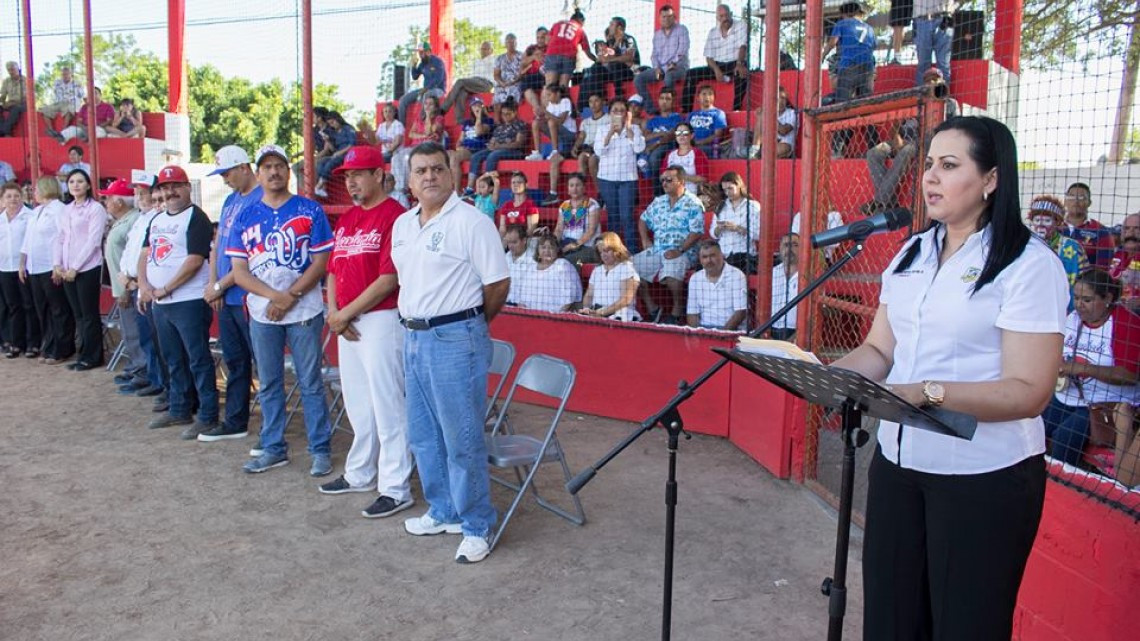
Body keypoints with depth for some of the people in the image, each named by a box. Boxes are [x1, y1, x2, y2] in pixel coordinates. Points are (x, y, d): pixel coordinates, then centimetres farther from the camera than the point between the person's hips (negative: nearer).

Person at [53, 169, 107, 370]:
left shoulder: (96, 209, -6)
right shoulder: (66, 210, 15)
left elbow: (93, 242, -12)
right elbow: (60, 238, 15)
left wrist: (75, 268, -14)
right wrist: (57, 265, 2)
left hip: (87, 269, -6)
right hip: (66, 271, 6)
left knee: (89, 314, -1)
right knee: (78, 314, 10)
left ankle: (92, 357, 7)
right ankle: (84, 355, 16)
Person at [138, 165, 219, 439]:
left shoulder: (196, 218, -8)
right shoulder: (157, 220, 18)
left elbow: (195, 260, -16)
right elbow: (145, 255, 16)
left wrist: (164, 289, -13)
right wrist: (144, 285, -3)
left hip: (189, 302, -8)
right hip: (160, 304, 8)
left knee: (198, 360, -5)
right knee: (173, 360, 16)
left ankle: (208, 417, 0)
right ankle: (179, 411, 27)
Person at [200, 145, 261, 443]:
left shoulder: (261, 200, -13)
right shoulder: (230, 200, 15)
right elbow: (217, 244, 17)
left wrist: (220, 285, -11)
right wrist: (213, 284, 4)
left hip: (249, 297, -9)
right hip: (226, 298, 9)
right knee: (234, 361, 16)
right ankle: (235, 422, 27)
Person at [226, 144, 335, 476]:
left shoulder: (310, 210, 0)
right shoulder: (245, 217, 7)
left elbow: (320, 262, -5)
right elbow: (239, 272, 2)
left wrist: (291, 296, -14)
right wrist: (274, 296, -14)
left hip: (304, 311, -3)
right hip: (261, 314, 3)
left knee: (310, 383, 1)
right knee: (269, 385, 12)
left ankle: (320, 450, 11)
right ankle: (273, 448, 25)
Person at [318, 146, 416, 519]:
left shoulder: (394, 215, -12)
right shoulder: (345, 219, 15)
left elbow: (389, 278, -18)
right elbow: (333, 269, 17)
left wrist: (346, 313, -13)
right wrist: (333, 312, 0)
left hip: (381, 319, -9)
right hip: (347, 324, 9)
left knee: (387, 405, -3)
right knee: (357, 404, 19)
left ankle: (396, 489, 6)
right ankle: (359, 474, 34)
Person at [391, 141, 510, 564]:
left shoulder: (471, 222, -11)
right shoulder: (402, 224, 12)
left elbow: (498, 284, -10)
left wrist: (470, 323, 1)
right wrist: (413, 320, 13)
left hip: (455, 339, -8)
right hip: (413, 337, 8)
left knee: (462, 438, -2)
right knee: (423, 435, 17)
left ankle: (477, 527, 11)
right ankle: (443, 511, 33)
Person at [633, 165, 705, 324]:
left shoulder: (693, 204, -3)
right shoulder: (658, 202, 17)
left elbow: (696, 232, -12)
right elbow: (643, 220, 29)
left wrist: (680, 251, -20)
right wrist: (645, 240, 12)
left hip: (681, 252, -7)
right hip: (656, 250, 7)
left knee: (671, 272, -37)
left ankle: (677, 311, -13)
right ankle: (652, 309, 0)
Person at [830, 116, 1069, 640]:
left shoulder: (1029, 264, -11)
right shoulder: (911, 254, 9)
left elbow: (1028, 391, -17)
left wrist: (928, 392, -30)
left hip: (985, 478, -5)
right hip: (897, 461, 6)